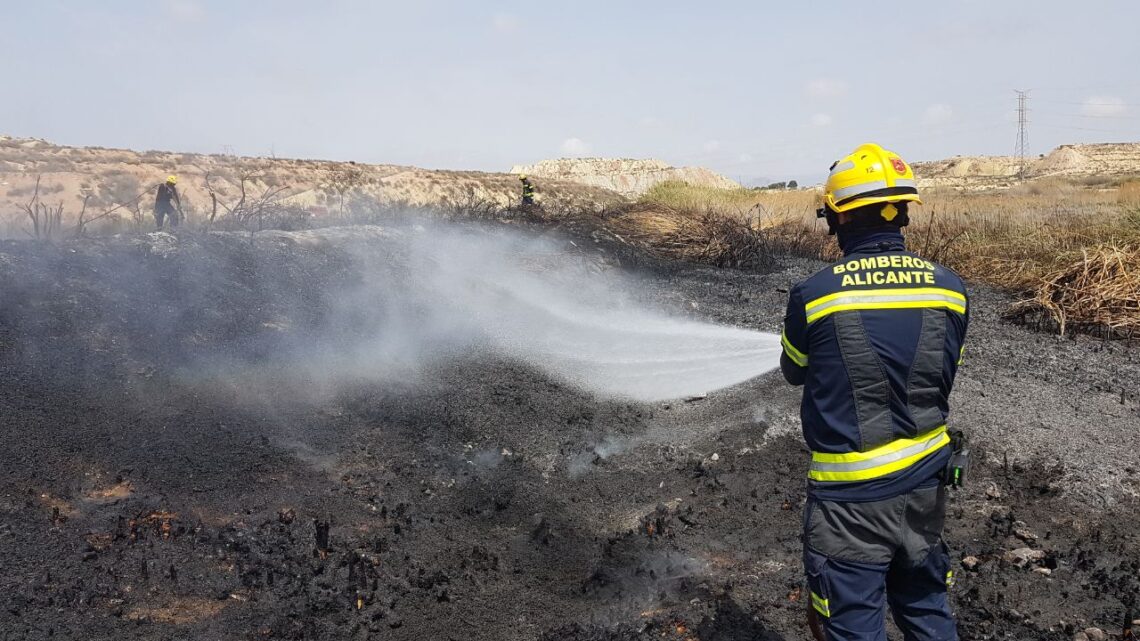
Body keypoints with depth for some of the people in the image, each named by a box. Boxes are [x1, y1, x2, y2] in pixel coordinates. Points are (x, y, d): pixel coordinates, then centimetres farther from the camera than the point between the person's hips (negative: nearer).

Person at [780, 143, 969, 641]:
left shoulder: (813, 295, -17)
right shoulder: (949, 289, -6)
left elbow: (794, 372, 2)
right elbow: (943, 375, 7)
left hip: (850, 498, -4)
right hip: (926, 485, 5)